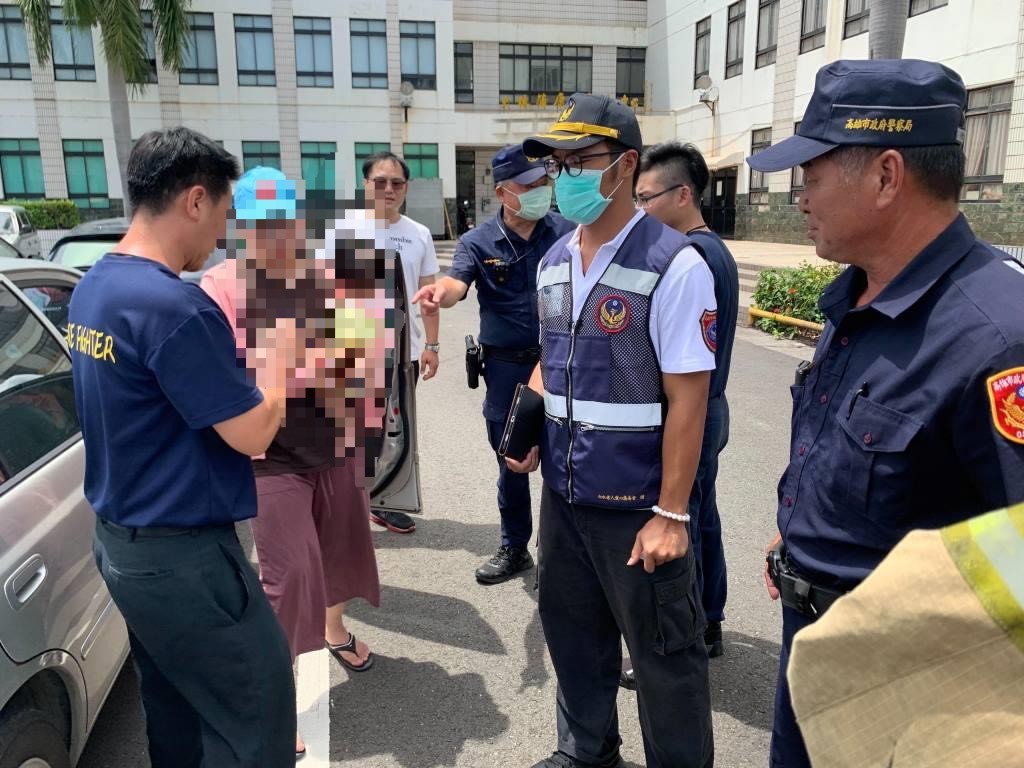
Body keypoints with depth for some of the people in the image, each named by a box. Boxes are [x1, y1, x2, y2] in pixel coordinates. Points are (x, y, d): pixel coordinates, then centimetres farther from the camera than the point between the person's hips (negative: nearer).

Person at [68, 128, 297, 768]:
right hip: (182, 554, -9)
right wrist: (280, 355, -4)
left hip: (119, 542, 10)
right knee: (258, 713, 6)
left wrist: (242, 362, 7)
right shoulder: (174, 304, -25)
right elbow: (252, 434, -19)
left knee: (176, 708, 23)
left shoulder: (93, 287, 5)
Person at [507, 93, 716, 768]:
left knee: (665, 652, 12)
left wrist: (671, 515, -16)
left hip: (635, 503, -7)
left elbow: (687, 400, -17)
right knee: (573, 632, 23)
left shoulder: (674, 265, -17)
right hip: (563, 490, 7)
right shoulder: (554, 261, 5)